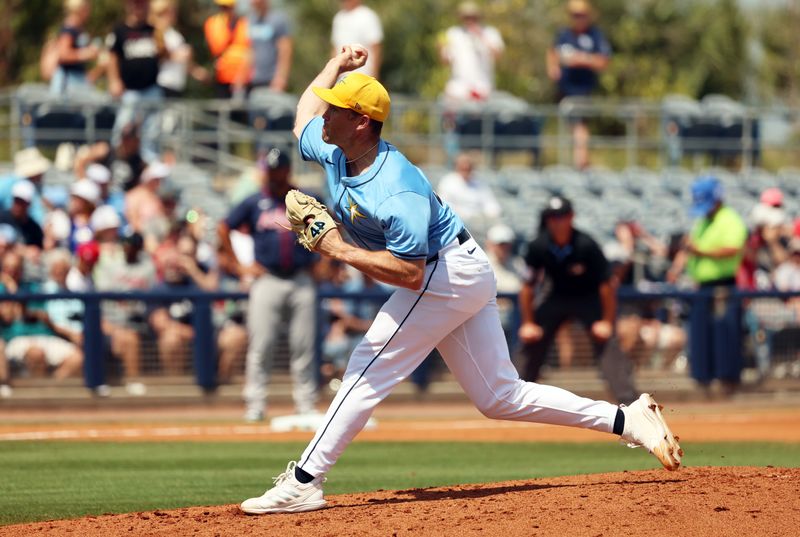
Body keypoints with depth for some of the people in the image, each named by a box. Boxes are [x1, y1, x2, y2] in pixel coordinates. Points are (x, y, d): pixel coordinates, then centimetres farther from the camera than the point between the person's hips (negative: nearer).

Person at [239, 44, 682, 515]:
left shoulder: (395, 192, -28)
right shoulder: (335, 153, 0)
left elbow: (410, 274, -32)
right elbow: (304, 117, 24)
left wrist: (339, 250, -29)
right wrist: (338, 64, 23)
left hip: (444, 275, -10)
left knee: (368, 373, -10)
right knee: (502, 397, 9)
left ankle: (303, 484, -9)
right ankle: (628, 421, 9)